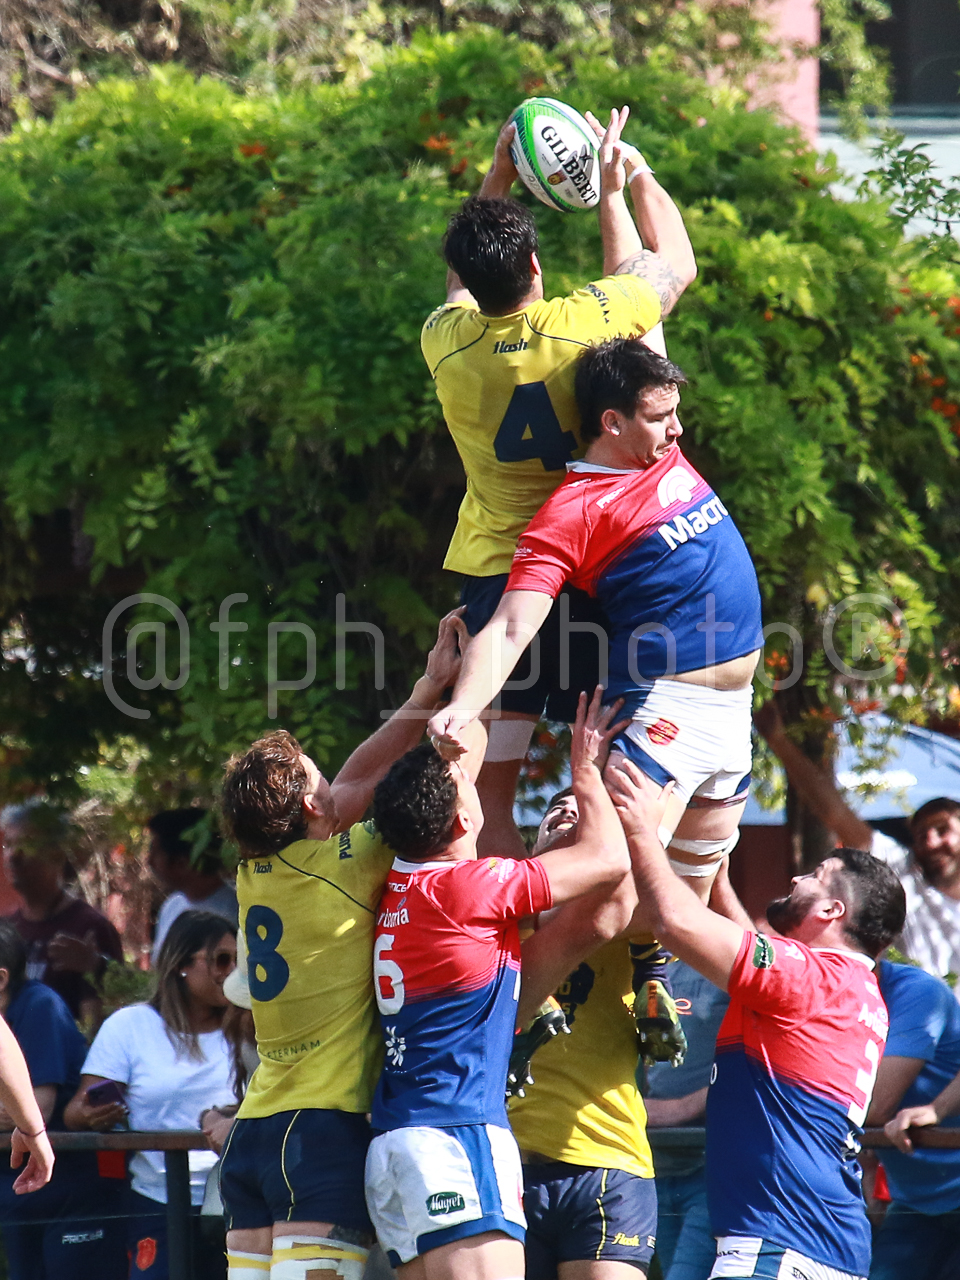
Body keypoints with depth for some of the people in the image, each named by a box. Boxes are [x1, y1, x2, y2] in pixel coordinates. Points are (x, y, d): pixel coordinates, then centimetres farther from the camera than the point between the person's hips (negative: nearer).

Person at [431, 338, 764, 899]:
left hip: (735, 710, 8)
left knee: (697, 886, 16)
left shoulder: (669, 456, 10)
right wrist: (462, 708, -35)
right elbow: (509, 631, -22)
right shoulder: (573, 513, -13)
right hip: (668, 709, -8)